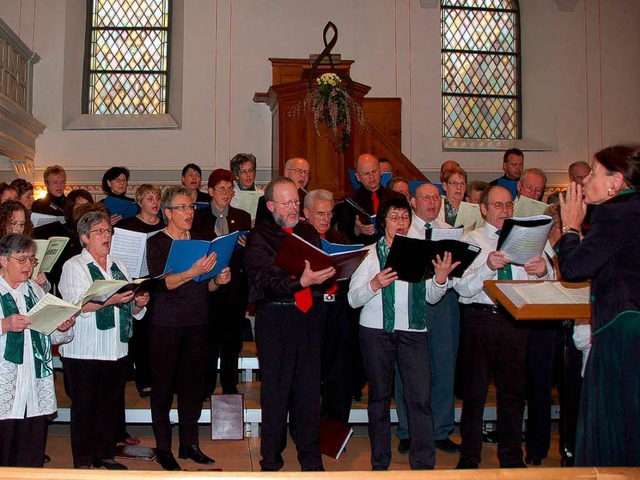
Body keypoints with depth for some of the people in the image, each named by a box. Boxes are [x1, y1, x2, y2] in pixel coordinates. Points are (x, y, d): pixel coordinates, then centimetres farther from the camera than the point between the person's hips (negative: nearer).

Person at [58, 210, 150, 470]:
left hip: (117, 350, 5)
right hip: (84, 351, -5)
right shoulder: (74, 266, 0)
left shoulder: (118, 265, 16)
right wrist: (109, 299, -30)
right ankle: (83, 461, 13)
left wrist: (139, 303, -7)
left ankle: (105, 455, 23)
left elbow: (132, 308, 15)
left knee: (112, 404, 10)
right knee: (84, 406, 2)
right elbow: (78, 304, -17)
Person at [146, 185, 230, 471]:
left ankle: (189, 444, 19)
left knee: (194, 382, 7)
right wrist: (193, 272, -29)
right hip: (167, 322, -5)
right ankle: (163, 448, 14)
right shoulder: (156, 243, -3)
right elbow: (160, 283, -16)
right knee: (164, 384, 3)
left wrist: (218, 280, -3)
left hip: (197, 322, 5)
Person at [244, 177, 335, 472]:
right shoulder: (258, 237, -1)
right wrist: (301, 282, -27)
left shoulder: (309, 232, 15)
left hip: (310, 316, 4)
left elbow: (324, 268, 16)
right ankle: (271, 460, 20)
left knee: (310, 388, 9)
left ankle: (311, 458, 23)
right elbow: (264, 282, -14)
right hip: (276, 318, -4)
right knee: (275, 390, 5)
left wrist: (328, 274, -7)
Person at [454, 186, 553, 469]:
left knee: (514, 390, 10)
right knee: (475, 391, 6)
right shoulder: (470, 241, 3)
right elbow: (462, 288, -10)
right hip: (479, 319, -2)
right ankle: (469, 458, 20)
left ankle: (511, 457, 27)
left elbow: (545, 281, 3)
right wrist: (488, 267, -25)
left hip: (516, 320, 3)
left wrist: (544, 270, -19)